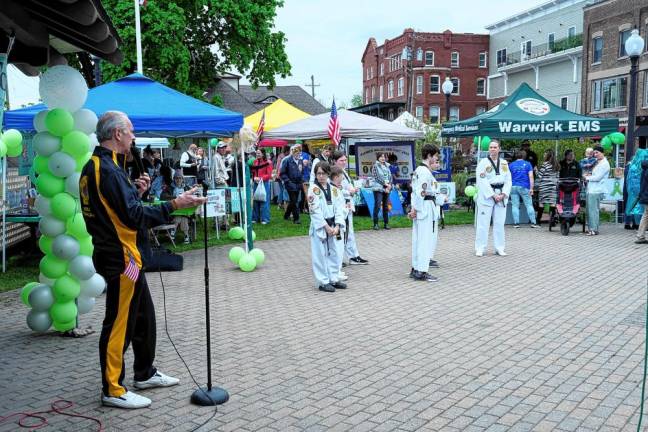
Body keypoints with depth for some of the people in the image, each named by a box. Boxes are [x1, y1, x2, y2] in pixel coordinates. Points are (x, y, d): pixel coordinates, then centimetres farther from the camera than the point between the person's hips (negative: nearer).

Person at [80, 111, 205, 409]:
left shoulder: (96, 166, 12)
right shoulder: (107, 170, -21)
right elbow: (134, 216, -25)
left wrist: (135, 191, 9)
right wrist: (174, 204, -24)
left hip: (126, 256, 11)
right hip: (120, 258, -11)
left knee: (143, 315, 20)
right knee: (119, 323, 0)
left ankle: (145, 374, 34)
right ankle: (112, 390, 12)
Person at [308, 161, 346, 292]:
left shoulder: (332, 189, 7)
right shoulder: (313, 189, -10)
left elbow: (337, 208, 5)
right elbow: (315, 211, -14)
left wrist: (337, 226, -8)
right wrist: (326, 227, -16)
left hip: (331, 227, 6)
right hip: (319, 227, -6)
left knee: (333, 253, 13)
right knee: (320, 254, 0)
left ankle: (334, 279, 24)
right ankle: (323, 282, 8)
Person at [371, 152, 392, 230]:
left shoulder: (387, 166, 16)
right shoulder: (375, 166, 0)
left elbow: (390, 176, 13)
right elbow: (377, 177, -8)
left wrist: (389, 185, -3)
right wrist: (385, 184, -11)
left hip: (387, 189, 5)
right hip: (378, 188, -5)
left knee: (386, 206, 7)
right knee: (377, 205, -10)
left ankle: (386, 223, 12)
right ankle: (375, 224, -5)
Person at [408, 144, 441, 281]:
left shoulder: (419, 170, 16)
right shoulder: (425, 172, -15)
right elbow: (420, 192, -20)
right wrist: (415, 209, -18)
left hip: (421, 208, 10)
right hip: (426, 208, -10)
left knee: (418, 239, 13)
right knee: (427, 240, -6)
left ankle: (415, 269, 20)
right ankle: (421, 271, -3)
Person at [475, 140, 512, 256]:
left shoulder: (504, 163, 10)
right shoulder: (483, 162, -4)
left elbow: (508, 180, 7)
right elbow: (482, 181, -11)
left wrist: (503, 194, -8)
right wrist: (493, 195, -15)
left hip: (501, 196, 4)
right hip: (486, 196, -4)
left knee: (500, 223, 9)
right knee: (483, 223, -3)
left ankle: (499, 248, 18)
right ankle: (480, 248, 4)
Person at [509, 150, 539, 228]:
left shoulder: (511, 165, 8)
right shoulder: (527, 164, 4)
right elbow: (531, 176, -4)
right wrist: (531, 188, -5)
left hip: (513, 187, 1)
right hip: (524, 187, -1)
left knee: (515, 206, 3)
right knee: (529, 205, 3)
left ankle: (516, 223, -1)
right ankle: (533, 222, 0)